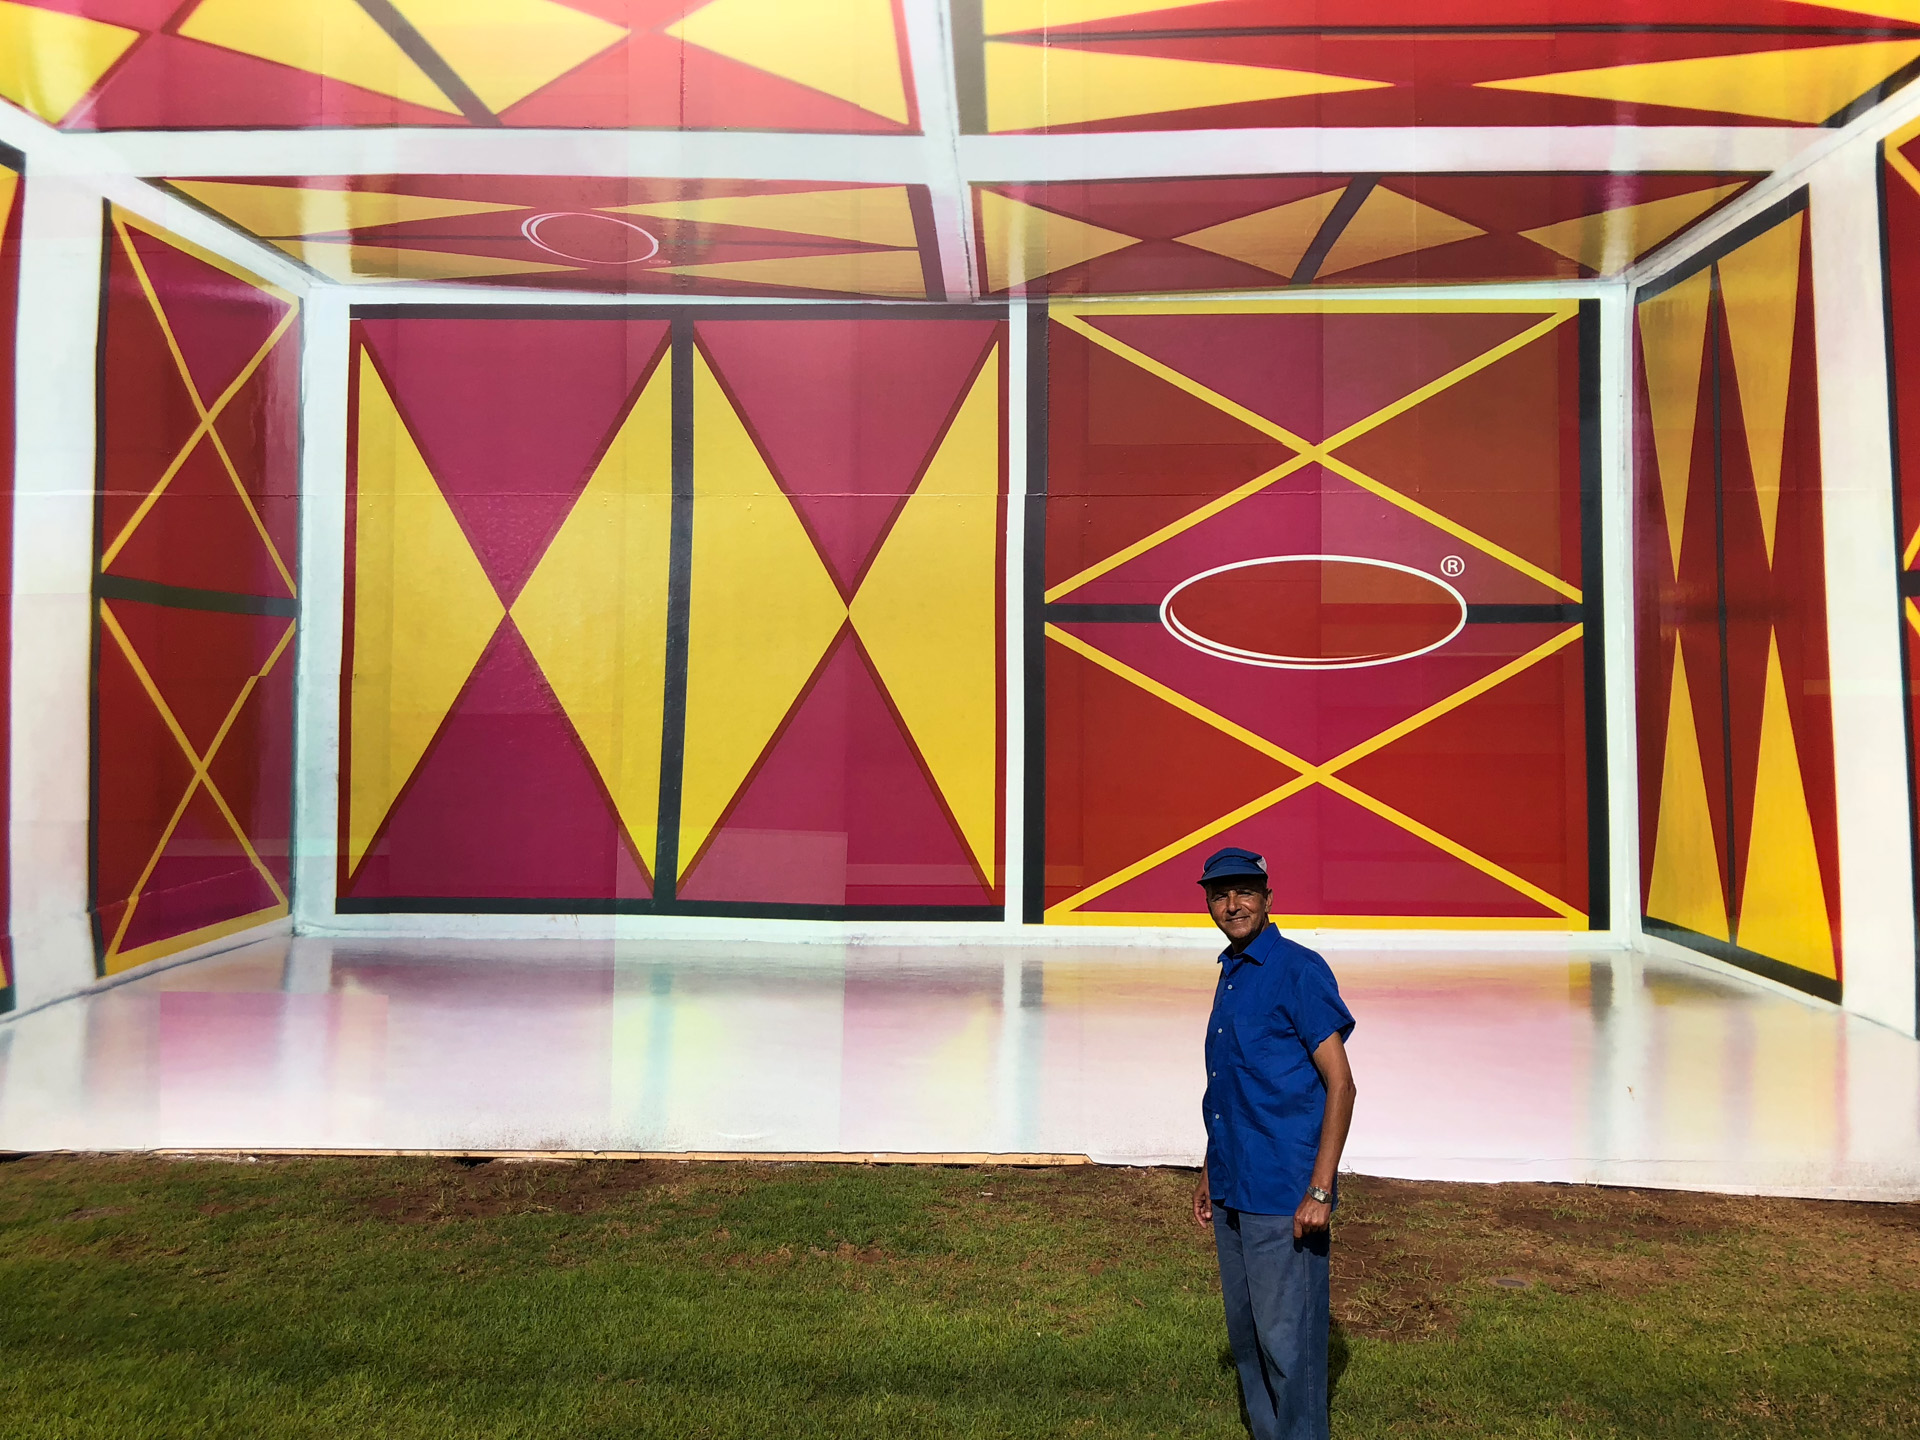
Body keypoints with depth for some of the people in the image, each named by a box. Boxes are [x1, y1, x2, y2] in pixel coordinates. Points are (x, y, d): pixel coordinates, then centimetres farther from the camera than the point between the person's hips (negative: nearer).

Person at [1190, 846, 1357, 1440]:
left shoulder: (1298, 969, -12)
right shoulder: (1229, 975, 12)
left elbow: (1339, 1084, -15)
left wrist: (1320, 1191, -19)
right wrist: (1211, 1172, 19)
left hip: (1283, 1194, -8)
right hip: (1232, 1191, 8)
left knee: (1287, 1339, 1)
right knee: (1246, 1333, 17)